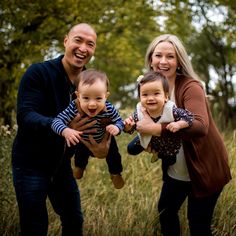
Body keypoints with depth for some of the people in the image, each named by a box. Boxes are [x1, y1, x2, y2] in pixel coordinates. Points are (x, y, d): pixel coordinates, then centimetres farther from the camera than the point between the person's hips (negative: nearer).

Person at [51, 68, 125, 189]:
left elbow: (119, 121, -24)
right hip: (83, 141, 1)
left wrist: (117, 127, -48)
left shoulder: (109, 109, -40)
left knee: (113, 156, 20)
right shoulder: (74, 108, -43)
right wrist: (65, 131, -64)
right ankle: (79, 166, 67)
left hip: (104, 140, -1)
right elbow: (57, 121, -44)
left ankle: (115, 173, 54)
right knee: (80, 154, 30)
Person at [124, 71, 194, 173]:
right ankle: (154, 150, 38)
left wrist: (178, 124, -50)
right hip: (148, 139, 3)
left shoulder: (171, 110, -40)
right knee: (131, 149, 18)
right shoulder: (139, 112, -30)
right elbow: (129, 130, -18)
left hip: (169, 146, -2)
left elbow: (189, 116, -31)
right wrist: (128, 126, -42)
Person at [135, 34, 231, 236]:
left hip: (204, 169, -7)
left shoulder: (190, 87, -23)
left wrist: (157, 129, -40)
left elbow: (200, 126, -40)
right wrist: (135, 124, -11)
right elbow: (150, 122, 11)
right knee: (165, 210, 16)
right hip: (176, 170, 7)